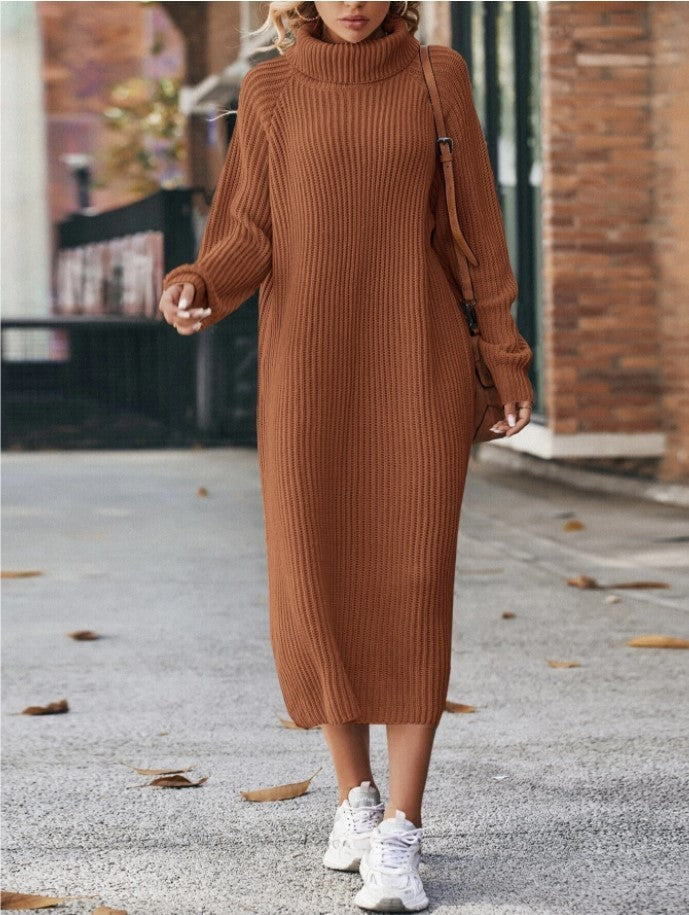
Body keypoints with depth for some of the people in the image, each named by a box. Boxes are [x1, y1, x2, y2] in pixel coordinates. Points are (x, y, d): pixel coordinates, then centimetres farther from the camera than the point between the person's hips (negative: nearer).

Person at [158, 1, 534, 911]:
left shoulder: (439, 76, 5)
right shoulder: (270, 93, 6)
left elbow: (473, 224, 7)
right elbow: (249, 241, 3)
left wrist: (507, 355, 4)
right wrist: (198, 288, -18)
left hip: (417, 366, -1)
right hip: (310, 367, 1)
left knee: (412, 590, -9)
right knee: (318, 590, 0)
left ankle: (399, 836, -6)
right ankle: (357, 795, 21)